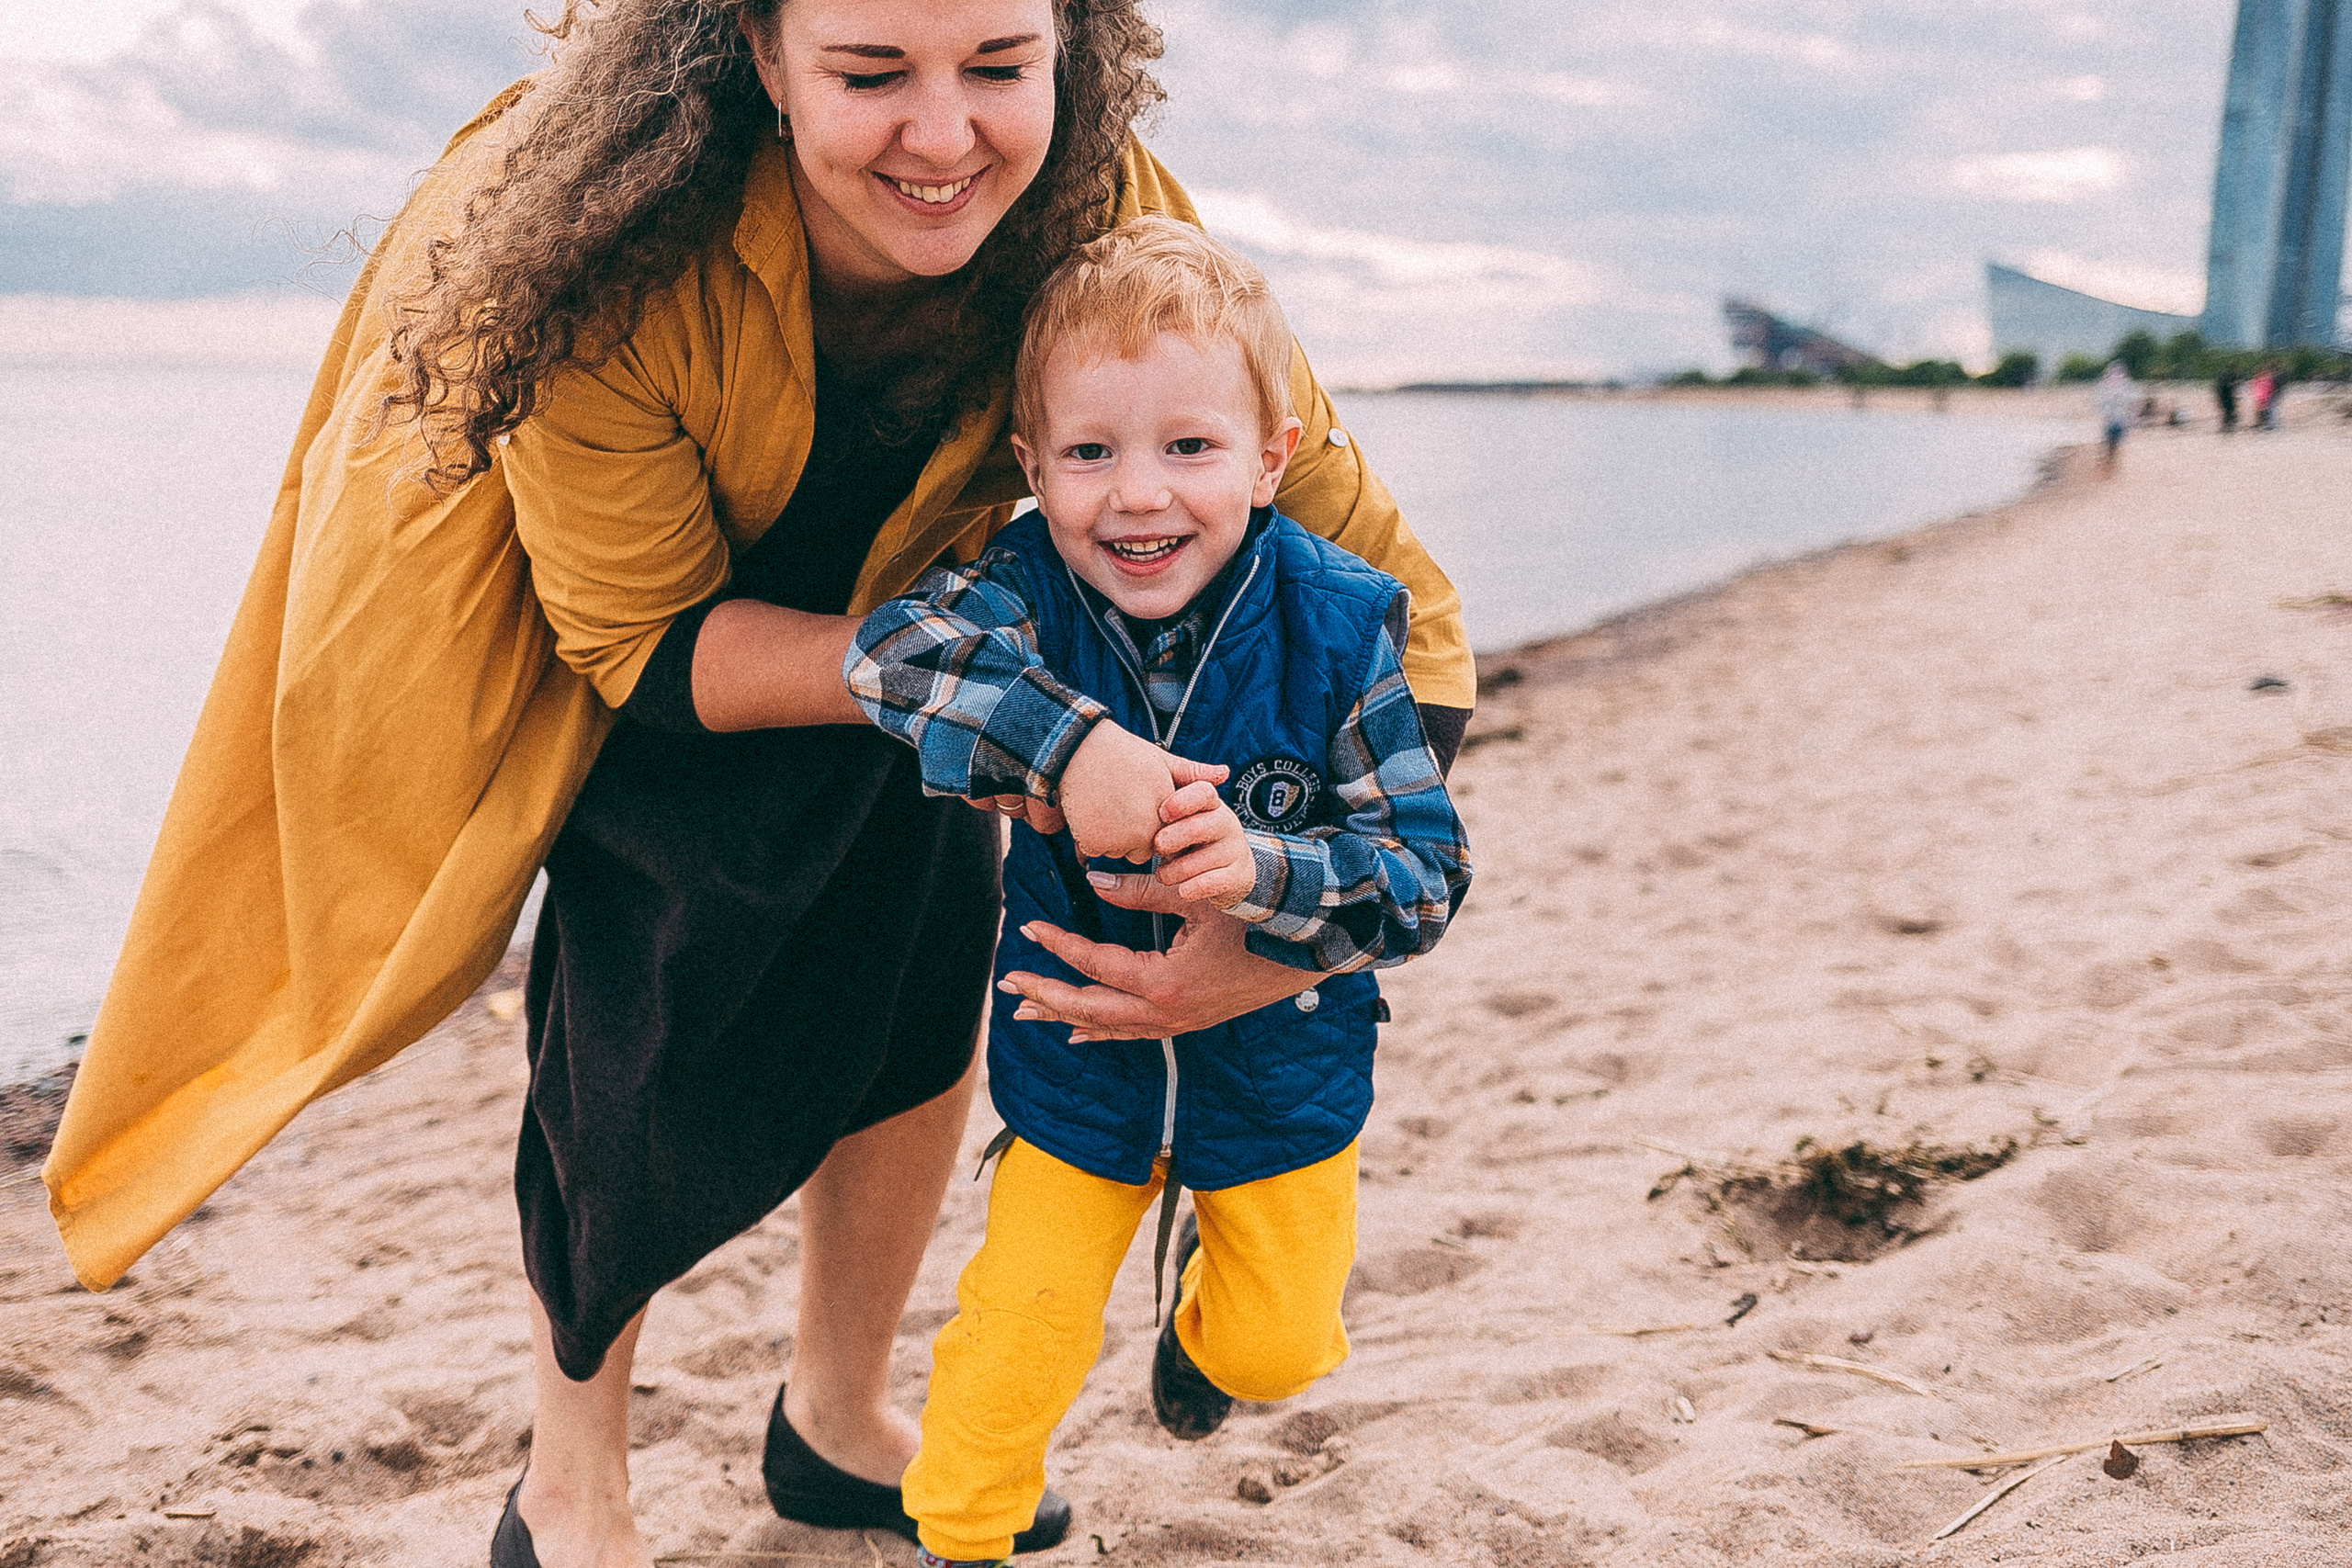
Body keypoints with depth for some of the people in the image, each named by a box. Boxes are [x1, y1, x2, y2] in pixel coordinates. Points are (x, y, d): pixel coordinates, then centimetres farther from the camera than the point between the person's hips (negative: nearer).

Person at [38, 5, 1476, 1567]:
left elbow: (1390, 589, -30)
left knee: (932, 956, -4)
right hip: (602, 614, -3)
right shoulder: (612, 255, -40)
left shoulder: (1113, 228, -33)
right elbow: (640, 642, -27)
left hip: (878, 613, 4)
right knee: (653, 980, -17)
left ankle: (841, 1419, 22)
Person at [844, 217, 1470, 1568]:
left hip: (1279, 1061, 1)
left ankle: (1210, 1322, 57)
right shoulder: (1033, 591, -21)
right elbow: (890, 648, -40)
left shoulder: (1341, 627, -23)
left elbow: (1428, 873, -24)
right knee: (1018, 1332, 8)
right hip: (1077, 1053, 0)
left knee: (1277, 1346, 21)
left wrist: (1262, 871, -41)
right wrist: (1066, 743, -50)